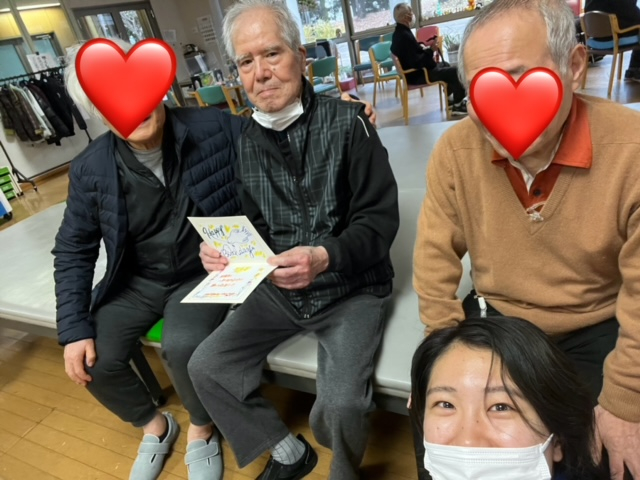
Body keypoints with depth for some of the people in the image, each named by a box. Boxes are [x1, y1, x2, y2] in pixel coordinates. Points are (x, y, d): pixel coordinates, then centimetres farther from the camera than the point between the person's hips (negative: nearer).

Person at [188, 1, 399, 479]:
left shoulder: (347, 122, -11)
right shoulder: (246, 141, 3)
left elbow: (379, 220, -14)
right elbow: (252, 224, 12)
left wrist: (325, 257, -31)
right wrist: (225, 249, -10)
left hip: (351, 289, -5)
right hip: (278, 289, 6)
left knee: (341, 405, -23)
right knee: (206, 367, -2)